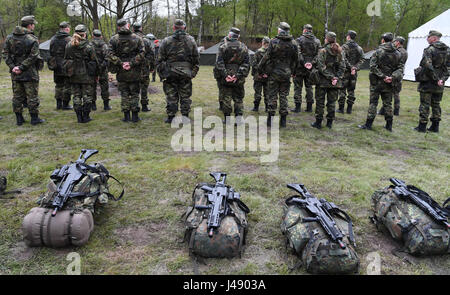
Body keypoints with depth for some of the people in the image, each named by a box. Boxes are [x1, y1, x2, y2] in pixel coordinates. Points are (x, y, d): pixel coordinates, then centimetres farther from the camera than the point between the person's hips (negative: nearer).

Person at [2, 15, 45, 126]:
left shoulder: (9, 38, 7)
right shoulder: (32, 39, -10)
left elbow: (5, 53, 1)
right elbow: (32, 56, -17)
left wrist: (12, 66, -4)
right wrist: (22, 67, -13)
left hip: (15, 74, 5)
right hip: (30, 73, -5)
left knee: (17, 96, 11)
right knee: (32, 96, 3)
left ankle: (19, 118, 17)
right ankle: (34, 118, 8)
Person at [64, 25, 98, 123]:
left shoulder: (69, 45, 2)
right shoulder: (89, 46, -10)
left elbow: (66, 60, 8)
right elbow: (94, 61, -7)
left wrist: (69, 71, 18)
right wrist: (95, 74, 3)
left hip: (74, 75, 4)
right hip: (86, 75, -4)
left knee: (76, 96, 10)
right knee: (87, 96, 5)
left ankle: (79, 117, 13)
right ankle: (86, 117, 8)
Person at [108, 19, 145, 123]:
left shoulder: (113, 39, 0)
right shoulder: (137, 38, -1)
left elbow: (110, 55, -7)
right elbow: (141, 54, -9)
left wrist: (120, 63, -6)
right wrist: (131, 63, -10)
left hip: (121, 72, 1)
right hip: (134, 72, -1)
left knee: (124, 94, 9)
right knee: (134, 93, 9)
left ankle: (126, 116, 11)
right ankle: (135, 116, 10)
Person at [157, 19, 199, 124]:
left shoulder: (166, 41, 0)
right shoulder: (191, 40, 4)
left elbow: (160, 59, 0)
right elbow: (196, 59, 7)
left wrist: (161, 73, 7)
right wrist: (194, 72, 12)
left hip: (170, 73, -1)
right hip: (186, 73, 1)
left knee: (171, 96, 6)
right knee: (185, 96, 9)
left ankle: (171, 117, 10)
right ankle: (185, 116, 10)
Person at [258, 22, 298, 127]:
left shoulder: (274, 42, -10)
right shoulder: (293, 43, 2)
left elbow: (267, 57, -9)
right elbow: (296, 59, 9)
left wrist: (260, 69, 1)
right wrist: (293, 72, 21)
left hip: (274, 73, -3)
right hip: (287, 74, 3)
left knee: (273, 96, 4)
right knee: (284, 96, 9)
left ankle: (270, 119, 6)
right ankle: (283, 120, 11)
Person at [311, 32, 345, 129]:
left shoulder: (323, 51, -9)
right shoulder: (340, 52, 6)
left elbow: (321, 67, -16)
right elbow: (342, 67, 2)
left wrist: (331, 77, -12)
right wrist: (337, 78, -3)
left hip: (323, 81, -4)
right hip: (335, 83, 4)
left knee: (320, 102, 4)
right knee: (332, 102, 11)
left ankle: (318, 122, 8)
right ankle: (330, 122, 16)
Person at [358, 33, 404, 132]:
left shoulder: (378, 52, -8)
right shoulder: (397, 54, 5)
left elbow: (373, 66, -17)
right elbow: (400, 68, 0)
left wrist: (383, 76, -15)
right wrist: (393, 77, -9)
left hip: (377, 82, -4)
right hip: (389, 84, 4)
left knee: (373, 103, 2)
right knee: (388, 103, 12)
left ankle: (368, 124, 4)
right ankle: (389, 125, 17)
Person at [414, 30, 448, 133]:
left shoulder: (430, 50, -12)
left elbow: (428, 66, -22)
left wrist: (436, 78, -15)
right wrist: (443, 79, -4)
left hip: (427, 82, -6)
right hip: (439, 85, 6)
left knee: (425, 104, 0)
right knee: (436, 104, 14)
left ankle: (422, 126, 4)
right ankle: (435, 126, 18)